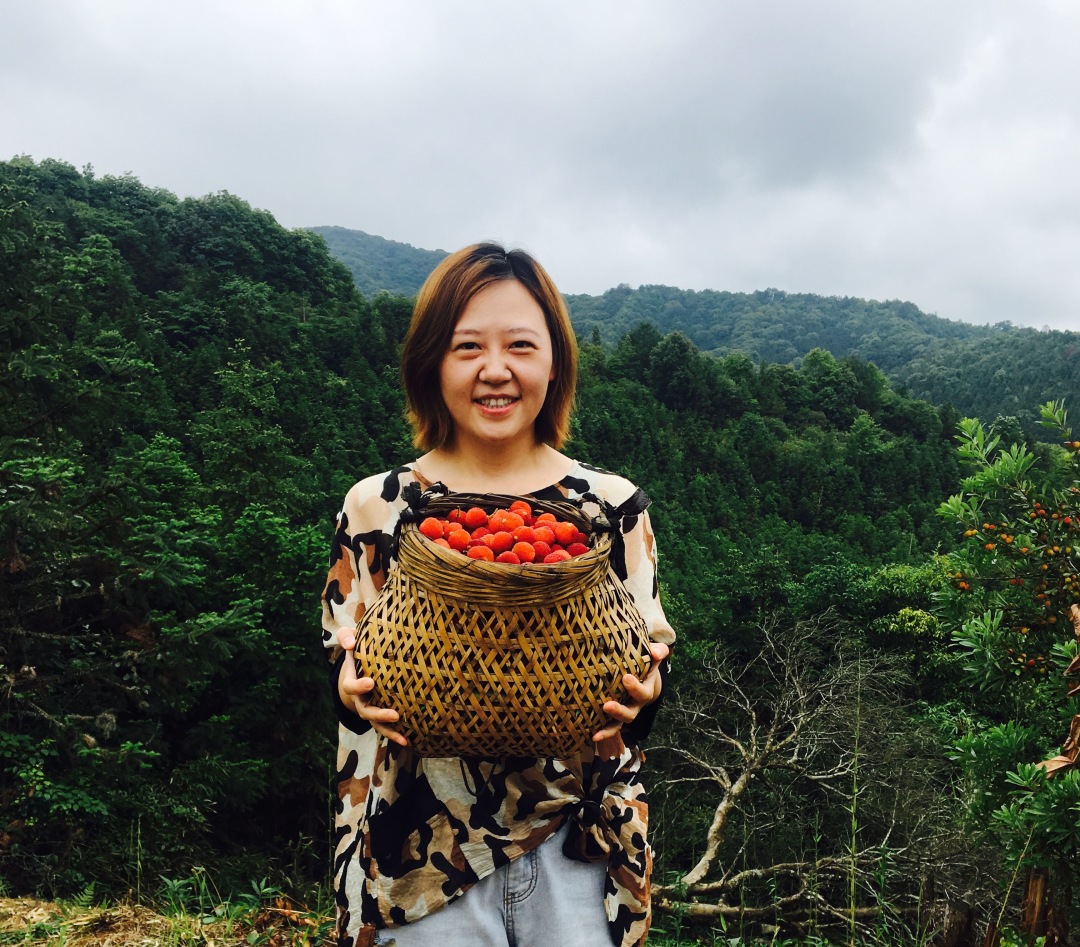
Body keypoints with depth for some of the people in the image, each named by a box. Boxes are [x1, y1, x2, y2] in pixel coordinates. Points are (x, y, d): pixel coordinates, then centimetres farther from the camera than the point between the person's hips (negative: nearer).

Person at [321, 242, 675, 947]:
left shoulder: (613, 505, 0)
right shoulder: (376, 507, -1)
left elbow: (652, 651, 5)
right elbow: (343, 662, 5)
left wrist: (641, 692, -16)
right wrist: (353, 685, -17)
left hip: (578, 842, 1)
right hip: (423, 843, 0)